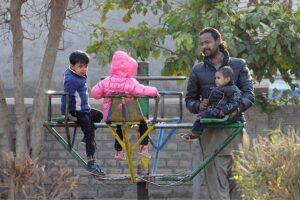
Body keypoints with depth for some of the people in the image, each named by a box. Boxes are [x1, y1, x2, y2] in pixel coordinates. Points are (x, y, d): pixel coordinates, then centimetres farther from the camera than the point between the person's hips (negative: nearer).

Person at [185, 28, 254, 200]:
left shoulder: (238, 65, 12)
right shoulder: (198, 70, 16)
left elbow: (249, 94, 3)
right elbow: (190, 99, 21)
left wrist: (237, 108, -18)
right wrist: (198, 105, -3)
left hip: (234, 126, 0)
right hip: (210, 131, 0)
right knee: (216, 178, -9)